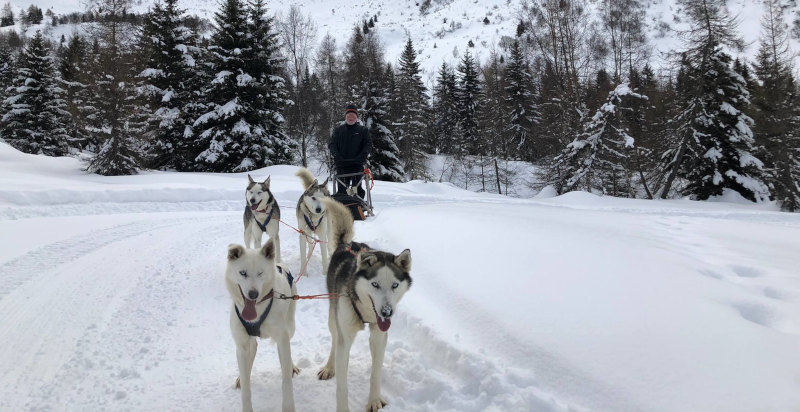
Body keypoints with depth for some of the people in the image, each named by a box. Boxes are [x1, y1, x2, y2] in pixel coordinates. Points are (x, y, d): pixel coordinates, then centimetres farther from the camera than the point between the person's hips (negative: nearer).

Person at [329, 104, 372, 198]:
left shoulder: (363, 130, 10)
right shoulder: (338, 130, 14)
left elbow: (368, 145, 3)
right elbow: (331, 144, 9)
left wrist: (361, 157, -14)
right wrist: (337, 157, -8)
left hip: (357, 164, -1)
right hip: (341, 164, 2)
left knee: (357, 188, -7)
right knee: (342, 189, 1)